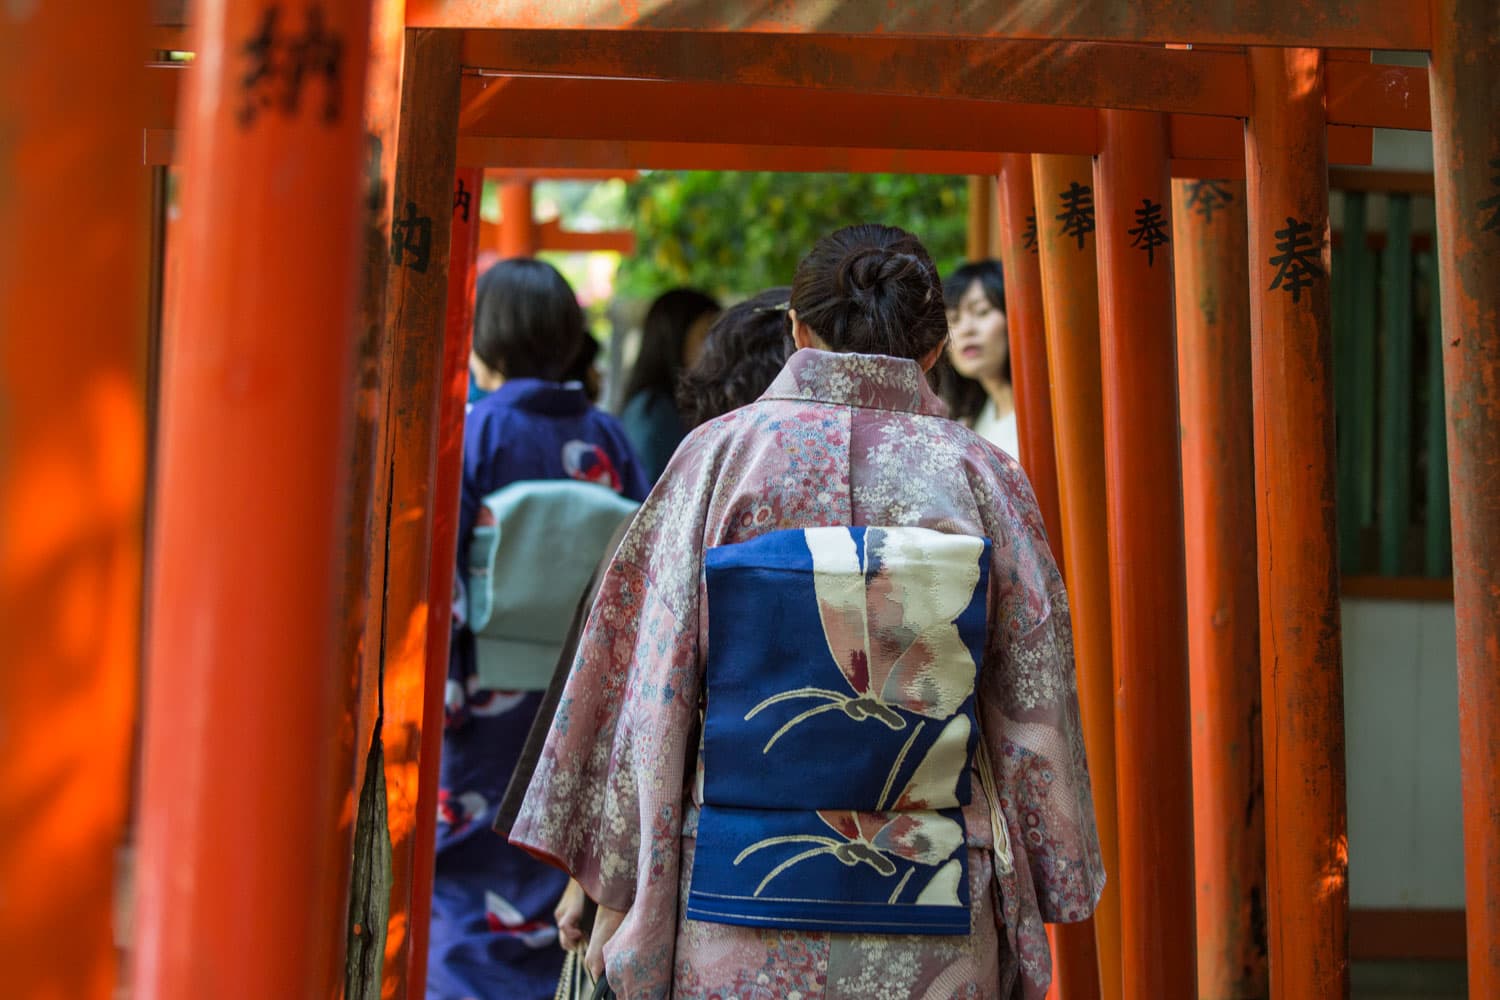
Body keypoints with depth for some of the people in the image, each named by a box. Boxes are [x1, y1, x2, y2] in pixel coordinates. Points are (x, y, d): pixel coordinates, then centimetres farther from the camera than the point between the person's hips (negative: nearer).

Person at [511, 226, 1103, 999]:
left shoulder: (722, 454, -4)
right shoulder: (983, 477, 0)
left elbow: (651, 693, -3)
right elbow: (1035, 712, 4)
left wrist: (613, 887, 4)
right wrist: (1029, 912, 14)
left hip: (744, 924, -1)